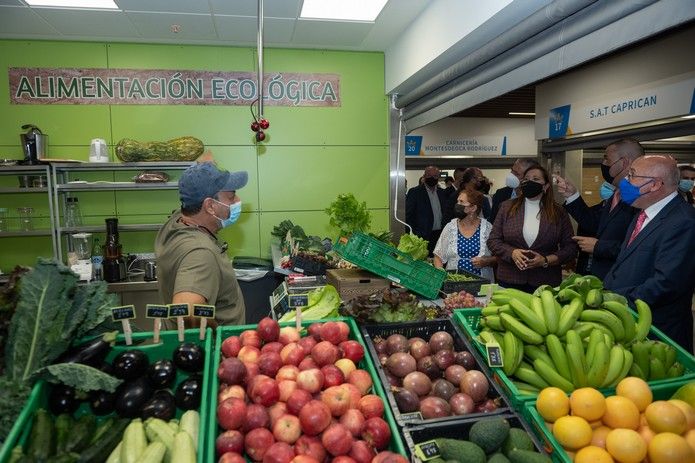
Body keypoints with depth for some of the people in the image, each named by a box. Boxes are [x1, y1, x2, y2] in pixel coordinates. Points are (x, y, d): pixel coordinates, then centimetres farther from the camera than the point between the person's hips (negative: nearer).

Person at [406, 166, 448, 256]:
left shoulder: (442, 193, 14)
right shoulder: (414, 192, -2)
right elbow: (408, 216, -4)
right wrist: (415, 234, -9)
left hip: (440, 235, 5)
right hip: (424, 236, -4)